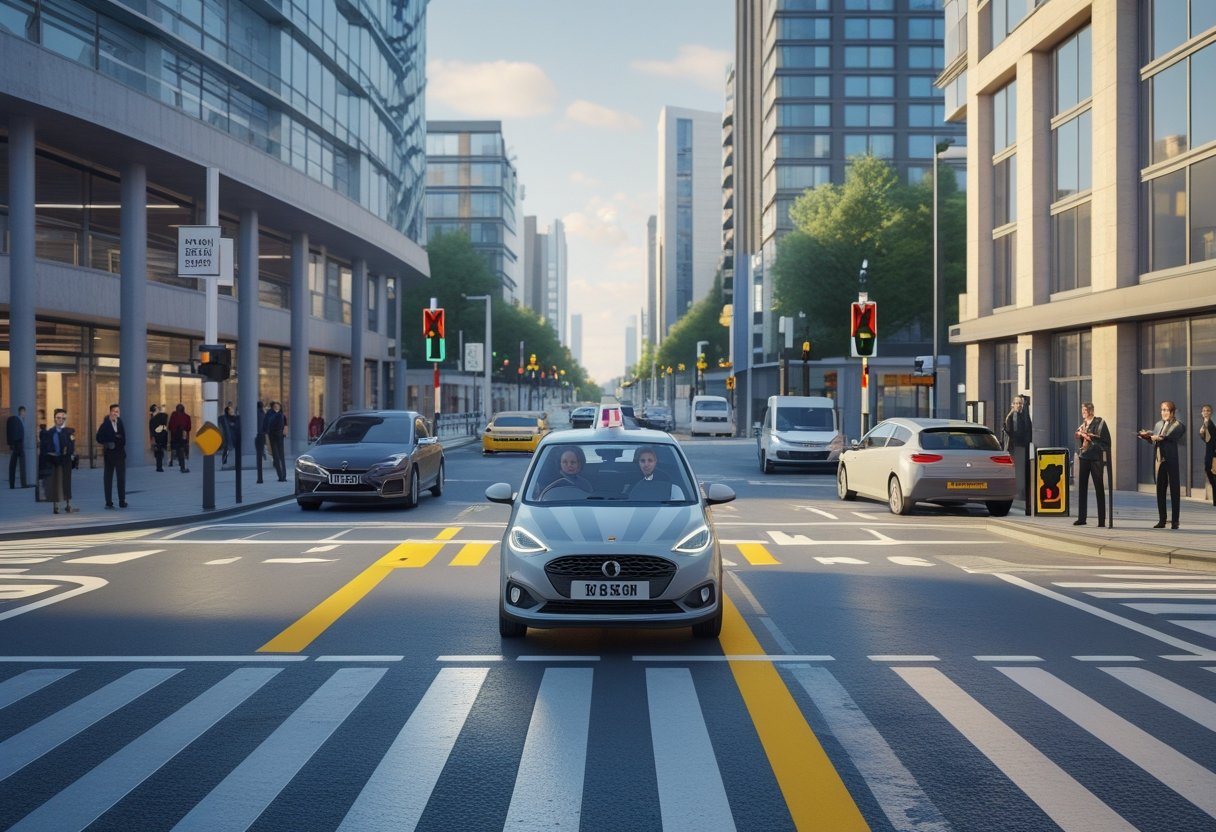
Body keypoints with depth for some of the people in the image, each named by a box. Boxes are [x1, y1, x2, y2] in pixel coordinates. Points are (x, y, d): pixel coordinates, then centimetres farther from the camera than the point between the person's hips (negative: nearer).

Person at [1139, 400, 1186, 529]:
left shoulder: (1178, 425, -2)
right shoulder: (1158, 424, 15)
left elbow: (1173, 438, -17)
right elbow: (1153, 439, 13)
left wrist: (1160, 437, -26)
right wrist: (1146, 435, -6)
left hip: (1171, 461, -6)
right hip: (1159, 461, 6)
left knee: (1174, 490, -1)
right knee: (1160, 491, 8)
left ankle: (1175, 521, 1)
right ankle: (1161, 520, 13)